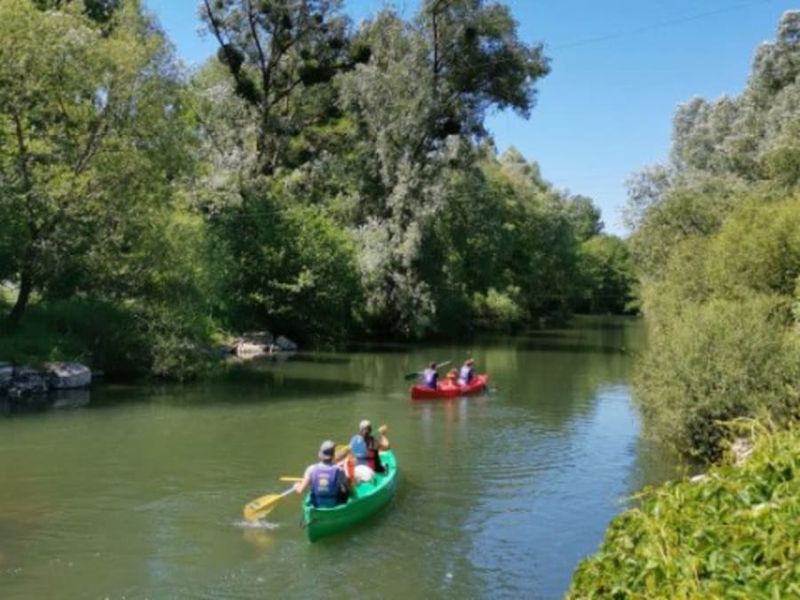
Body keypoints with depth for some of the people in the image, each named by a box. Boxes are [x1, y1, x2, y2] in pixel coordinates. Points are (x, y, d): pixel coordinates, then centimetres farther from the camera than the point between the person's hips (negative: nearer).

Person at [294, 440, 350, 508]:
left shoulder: (312, 469, -14)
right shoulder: (338, 470, -18)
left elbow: (301, 490, -15)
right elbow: (347, 490, -12)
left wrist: (297, 486, 8)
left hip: (317, 505, 2)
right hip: (334, 506, -2)